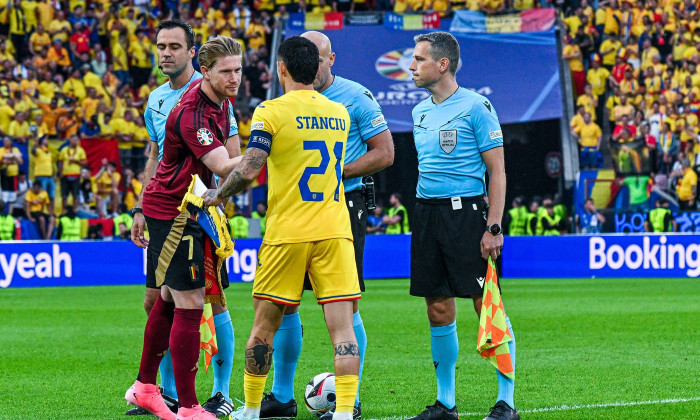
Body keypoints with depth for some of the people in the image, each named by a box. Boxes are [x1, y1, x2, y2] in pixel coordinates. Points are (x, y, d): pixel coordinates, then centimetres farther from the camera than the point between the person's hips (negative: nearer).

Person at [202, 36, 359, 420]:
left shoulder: (272, 111, -6)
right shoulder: (340, 113, 9)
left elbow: (249, 170, -16)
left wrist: (218, 195, 3)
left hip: (286, 232, -3)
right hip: (335, 231, 3)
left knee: (264, 326, 11)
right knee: (342, 326, -2)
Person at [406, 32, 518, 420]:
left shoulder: (475, 107, -6)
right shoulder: (420, 111, 15)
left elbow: (497, 171, -8)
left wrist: (493, 227, -15)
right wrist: (422, 218, 17)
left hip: (466, 211, -7)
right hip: (426, 214, 7)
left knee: (487, 306, -6)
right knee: (438, 311, 7)